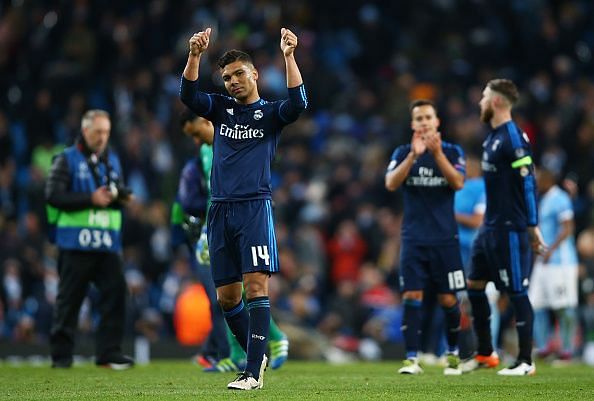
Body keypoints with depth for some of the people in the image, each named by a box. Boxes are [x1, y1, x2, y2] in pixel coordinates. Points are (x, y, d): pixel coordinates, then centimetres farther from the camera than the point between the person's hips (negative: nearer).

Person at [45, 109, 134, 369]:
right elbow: (53, 196, -11)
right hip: (76, 241, -5)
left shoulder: (112, 160, 17)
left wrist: (120, 196, -3)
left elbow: (120, 193, 22)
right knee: (69, 299, 0)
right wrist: (91, 199, -16)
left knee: (116, 291, -6)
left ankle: (109, 353, -1)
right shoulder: (67, 160, -1)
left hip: (107, 242, 5)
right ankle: (61, 355, 8)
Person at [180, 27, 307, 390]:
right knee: (227, 295, 7)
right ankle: (258, 355, 26)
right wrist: (195, 56, -17)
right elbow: (189, 95, -2)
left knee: (256, 285, -15)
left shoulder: (270, 112, 5)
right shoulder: (220, 108, 15)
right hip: (220, 210, 5)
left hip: (255, 207, -5)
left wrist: (289, 56, -24)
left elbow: (298, 103, -16)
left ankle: (253, 372, -17)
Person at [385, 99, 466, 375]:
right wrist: (413, 155, -22)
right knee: (412, 297, -9)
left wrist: (437, 153, -23)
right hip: (414, 239, 0)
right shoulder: (403, 153, 5)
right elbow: (391, 184, -11)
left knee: (448, 299, 2)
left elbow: (458, 183, -13)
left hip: (445, 238, 0)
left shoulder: (452, 151, 3)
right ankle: (411, 358, -7)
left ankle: (452, 353, 21)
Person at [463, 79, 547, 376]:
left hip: (510, 229, -10)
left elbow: (528, 182, -17)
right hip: (490, 226, 10)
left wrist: (532, 226, -17)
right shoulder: (493, 136, 13)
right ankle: (485, 354, 22)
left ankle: (525, 362, 3)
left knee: (516, 292, -4)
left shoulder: (513, 137, -15)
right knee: (474, 285, 12)